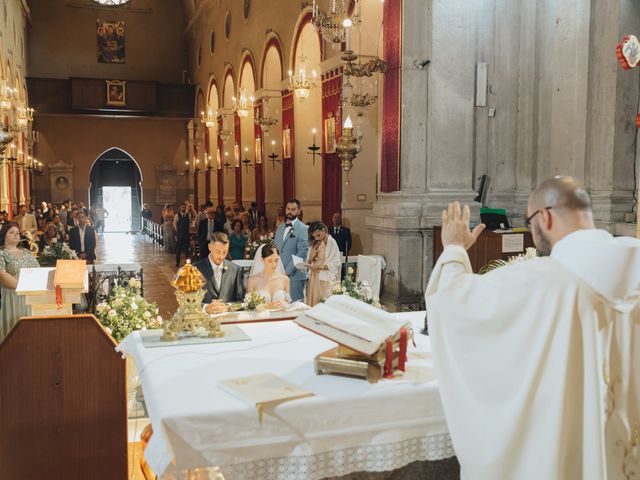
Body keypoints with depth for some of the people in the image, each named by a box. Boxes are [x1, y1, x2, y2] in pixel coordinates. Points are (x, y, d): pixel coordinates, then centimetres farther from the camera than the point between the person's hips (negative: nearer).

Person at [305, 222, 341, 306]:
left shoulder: (331, 243, -8)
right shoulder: (314, 244, 13)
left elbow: (335, 264, -12)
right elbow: (309, 263, 14)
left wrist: (318, 266, -19)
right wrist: (311, 256, -7)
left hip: (326, 280, -6)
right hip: (314, 279, 6)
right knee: (313, 304, 2)